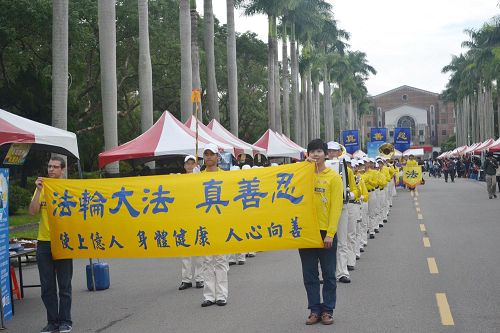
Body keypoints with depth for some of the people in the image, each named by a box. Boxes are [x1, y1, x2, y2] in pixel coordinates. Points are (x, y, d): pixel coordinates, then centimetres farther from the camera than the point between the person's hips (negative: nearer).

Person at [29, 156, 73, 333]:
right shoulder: (42, 188, 8)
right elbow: (33, 211, -5)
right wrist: (39, 190, -12)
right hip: (44, 242, 3)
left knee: (64, 285, 3)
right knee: (47, 285, 6)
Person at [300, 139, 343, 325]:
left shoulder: (333, 177, -2)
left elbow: (336, 207, -6)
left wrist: (330, 233, -13)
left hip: (325, 232, -3)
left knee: (328, 274, 5)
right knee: (309, 275, 7)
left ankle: (328, 310, 15)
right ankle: (314, 310, 16)